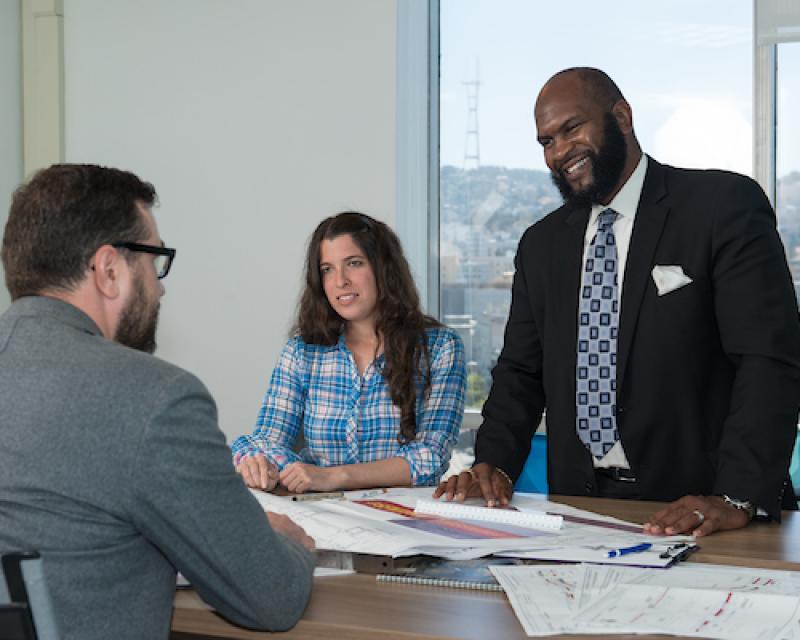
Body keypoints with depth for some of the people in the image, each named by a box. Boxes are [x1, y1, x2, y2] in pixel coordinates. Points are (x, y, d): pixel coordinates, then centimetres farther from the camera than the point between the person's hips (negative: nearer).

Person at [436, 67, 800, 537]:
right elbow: (522, 372, 18)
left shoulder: (725, 205, -3)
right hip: (582, 506, 5)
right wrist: (495, 466, 0)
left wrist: (737, 499, -22)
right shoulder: (542, 244, 15)